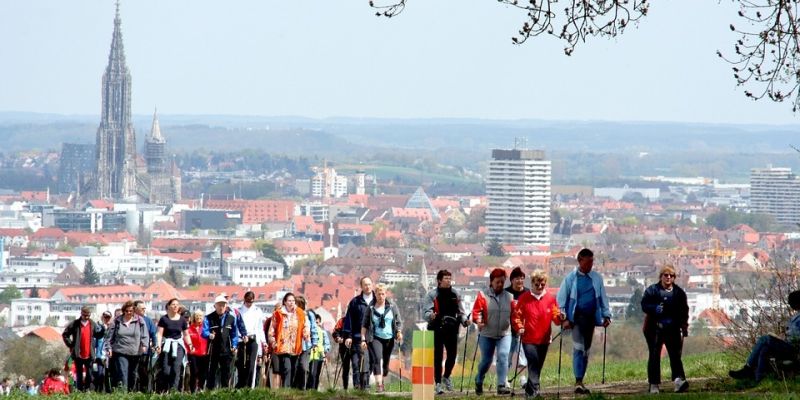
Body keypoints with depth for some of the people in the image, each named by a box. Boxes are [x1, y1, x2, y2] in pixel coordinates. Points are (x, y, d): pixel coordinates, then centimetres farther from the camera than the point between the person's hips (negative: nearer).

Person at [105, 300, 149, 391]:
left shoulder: (139, 321, 5)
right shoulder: (117, 321, 6)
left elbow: (145, 335, 4)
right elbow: (110, 336, 10)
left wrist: (144, 345, -11)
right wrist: (109, 347, 0)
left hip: (135, 353, 2)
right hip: (121, 353, -2)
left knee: (132, 375, 11)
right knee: (122, 374, -15)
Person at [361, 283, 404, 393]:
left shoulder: (392, 307, 7)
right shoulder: (371, 309, 3)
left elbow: (399, 322, 9)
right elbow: (364, 325, 5)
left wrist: (399, 332, -10)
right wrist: (363, 339, -2)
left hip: (389, 338, 3)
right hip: (375, 338, -3)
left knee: (386, 362, 10)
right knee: (377, 359, -21)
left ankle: (382, 382, 29)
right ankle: (378, 385, -26)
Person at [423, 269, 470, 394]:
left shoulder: (455, 294, 11)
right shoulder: (432, 295, -2)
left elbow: (460, 311, 16)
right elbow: (425, 312, -7)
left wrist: (465, 320, -3)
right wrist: (431, 316, -30)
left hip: (452, 329, 4)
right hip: (437, 329, -4)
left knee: (452, 355, 5)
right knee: (438, 356, -2)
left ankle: (446, 377, 30)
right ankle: (438, 382, 5)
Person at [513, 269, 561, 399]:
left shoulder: (550, 299, 4)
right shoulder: (524, 298, -2)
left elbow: (555, 316, 0)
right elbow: (517, 315, 2)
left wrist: (559, 317, -22)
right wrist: (519, 327, -14)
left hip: (544, 339, 3)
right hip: (528, 338, -3)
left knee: (538, 365, 11)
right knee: (533, 362, -18)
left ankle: (530, 388, 28)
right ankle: (534, 389, -21)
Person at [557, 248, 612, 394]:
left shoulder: (596, 278, 9)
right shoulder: (571, 278, -1)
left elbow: (603, 298, 15)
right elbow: (561, 298, 0)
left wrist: (606, 315, 8)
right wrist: (564, 318, -7)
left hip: (591, 317, 4)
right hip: (577, 316, -4)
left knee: (586, 349, 9)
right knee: (578, 348, -14)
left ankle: (581, 381, 17)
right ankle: (578, 381, -17)